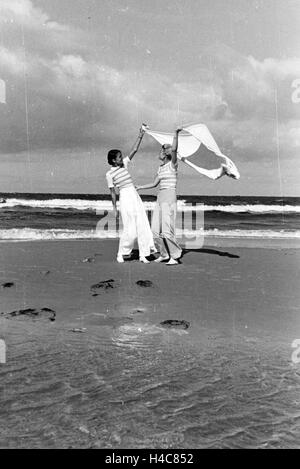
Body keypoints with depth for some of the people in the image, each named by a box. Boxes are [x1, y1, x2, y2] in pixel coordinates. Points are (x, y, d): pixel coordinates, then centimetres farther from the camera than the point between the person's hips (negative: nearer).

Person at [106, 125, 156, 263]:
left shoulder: (124, 164, 12)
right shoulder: (109, 174, -3)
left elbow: (134, 150, 9)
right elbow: (113, 192, -3)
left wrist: (140, 135, 2)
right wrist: (114, 208, -4)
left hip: (136, 197, 6)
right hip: (125, 198, -6)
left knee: (143, 226, 0)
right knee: (130, 230, -6)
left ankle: (143, 255, 4)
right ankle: (120, 253, 11)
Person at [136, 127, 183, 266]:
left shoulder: (173, 164, -4)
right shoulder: (161, 167, 19)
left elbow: (174, 149, -24)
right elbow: (155, 183, 26)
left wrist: (176, 133, -28)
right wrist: (139, 187, 30)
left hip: (169, 198, -8)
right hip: (160, 198, 8)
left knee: (167, 230, -13)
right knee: (155, 230, 6)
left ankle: (175, 256, -2)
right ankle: (164, 254, 19)